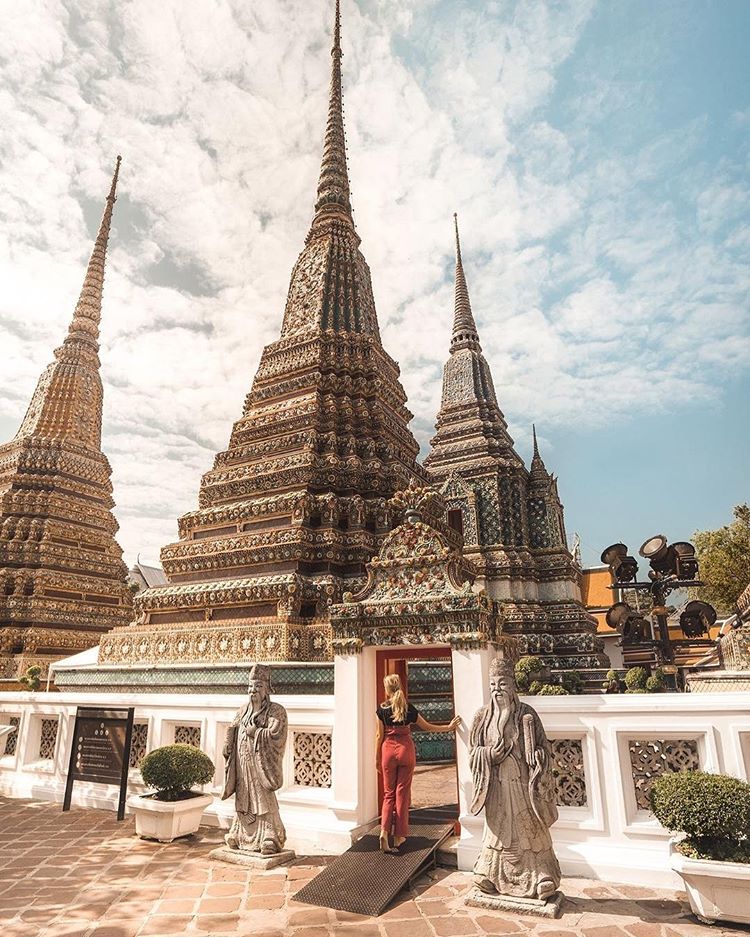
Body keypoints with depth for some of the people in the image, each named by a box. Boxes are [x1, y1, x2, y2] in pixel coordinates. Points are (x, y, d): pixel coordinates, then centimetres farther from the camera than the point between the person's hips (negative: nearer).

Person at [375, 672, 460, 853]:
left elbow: (380, 735, -2)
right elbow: (427, 727, 3)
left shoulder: (382, 709, -6)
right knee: (402, 793, 10)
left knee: (389, 793, 11)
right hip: (406, 750, 0)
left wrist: (377, 757, 9)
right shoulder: (408, 709, -4)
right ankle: (399, 836, 15)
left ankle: (384, 831, -4)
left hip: (388, 750, 0)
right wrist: (449, 727, 11)